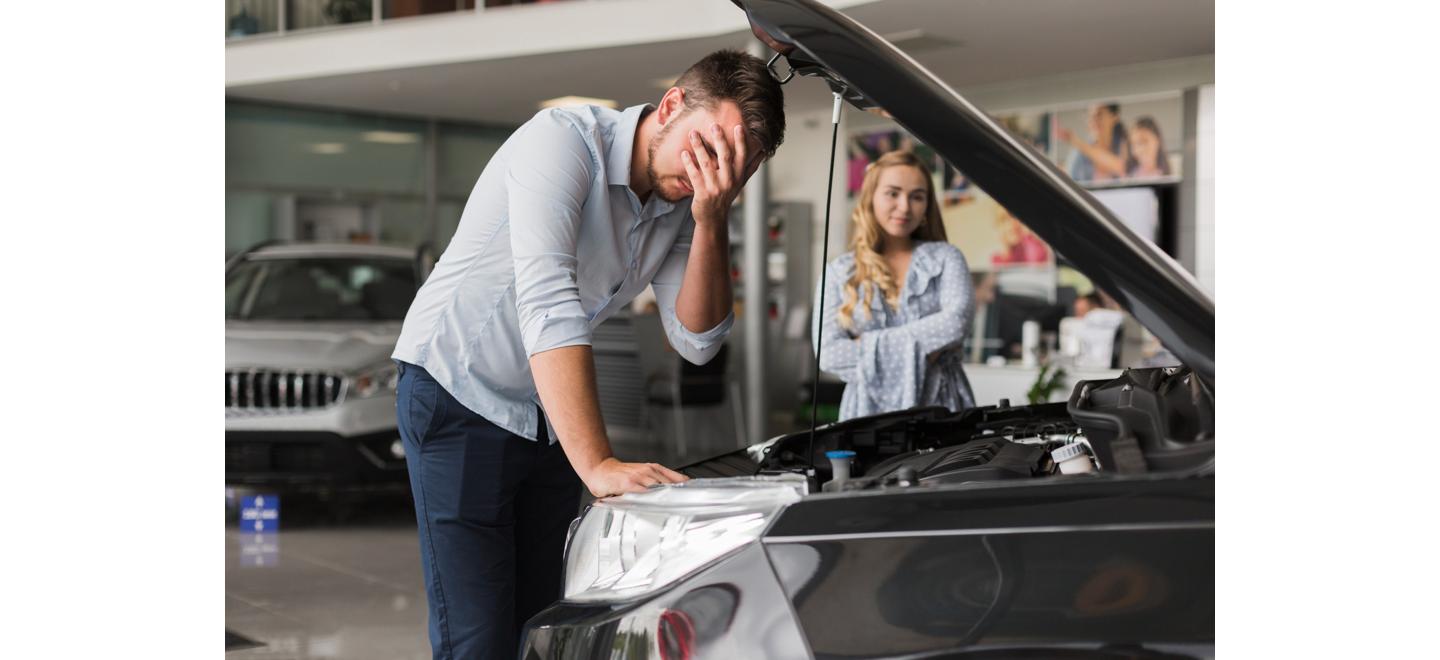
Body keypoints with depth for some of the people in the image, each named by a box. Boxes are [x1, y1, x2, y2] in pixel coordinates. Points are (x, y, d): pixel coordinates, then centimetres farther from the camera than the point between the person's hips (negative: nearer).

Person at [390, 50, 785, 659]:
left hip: (550, 420, 8)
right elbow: (547, 306, -34)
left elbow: (696, 342, -4)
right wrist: (598, 465, -40)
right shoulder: (563, 139, -23)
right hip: (459, 397, -7)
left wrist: (711, 222, -19)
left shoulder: (681, 206, 1)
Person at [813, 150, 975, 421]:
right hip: (869, 410, 0)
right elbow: (828, 354, -1)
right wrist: (911, 350, -7)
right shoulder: (838, 273, 12)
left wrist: (868, 344, -7)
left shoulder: (945, 258, 12)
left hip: (940, 407, 0)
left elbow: (956, 322, -7)